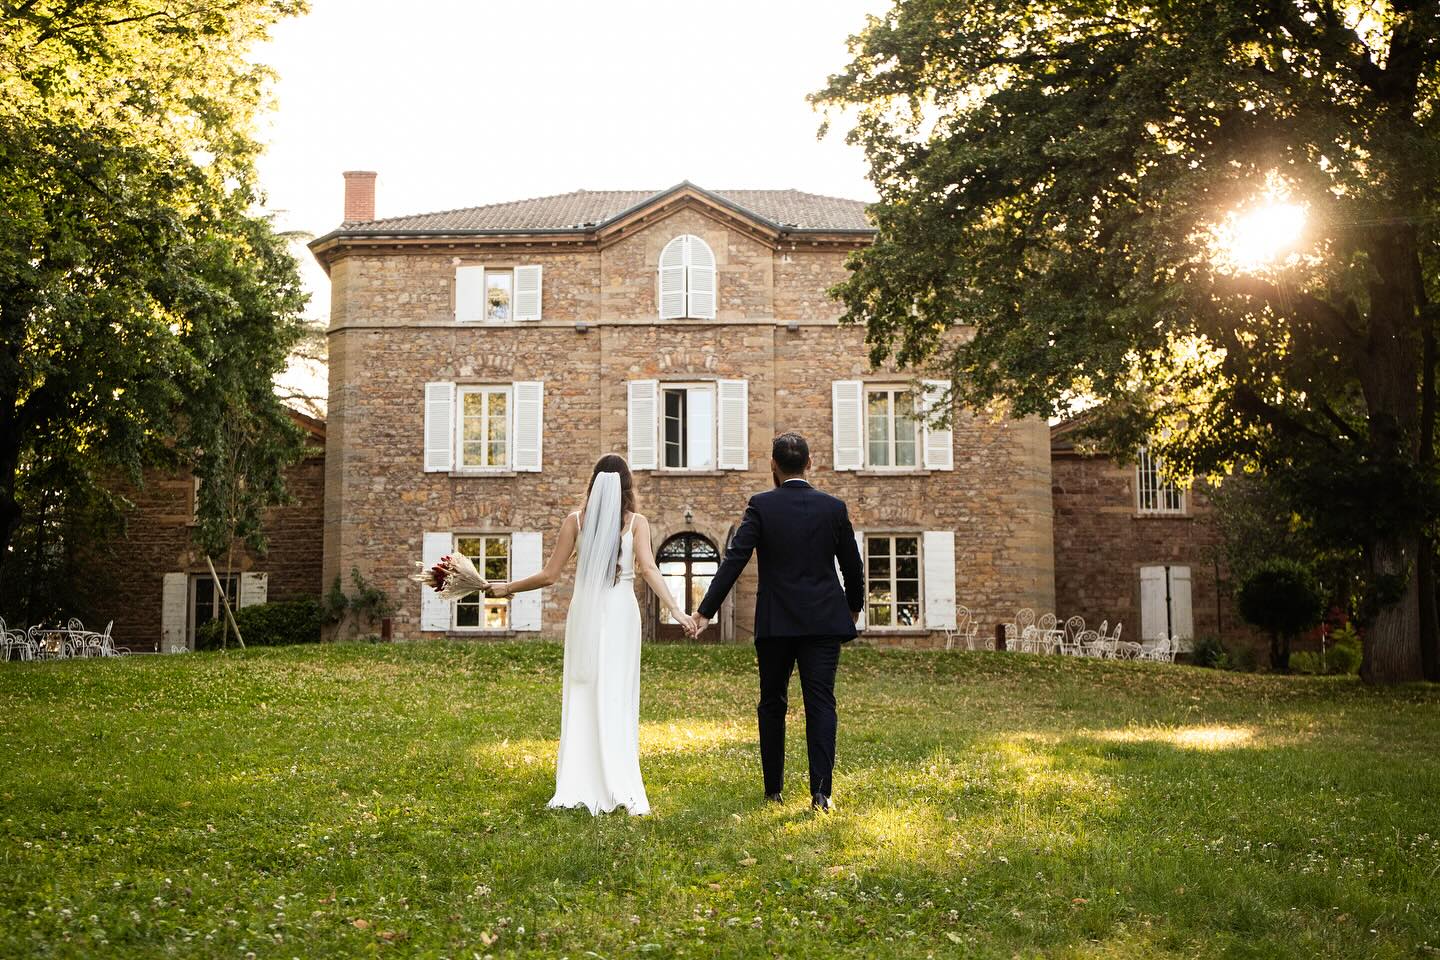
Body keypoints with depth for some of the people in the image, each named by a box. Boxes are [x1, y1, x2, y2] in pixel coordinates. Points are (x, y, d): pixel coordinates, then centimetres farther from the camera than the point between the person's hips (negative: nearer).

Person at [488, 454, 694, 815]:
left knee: (580, 698, 8)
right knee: (617, 699, 4)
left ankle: (575, 789, 7)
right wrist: (674, 608, -18)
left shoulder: (575, 521, 3)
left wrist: (508, 587, 15)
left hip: (584, 613, 1)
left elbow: (550, 575, 2)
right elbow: (648, 569, -14)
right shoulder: (636, 522, 0)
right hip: (621, 614, -1)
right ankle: (622, 789, -1)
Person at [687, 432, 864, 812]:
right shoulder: (834, 507, 2)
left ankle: (774, 790, 18)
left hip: (776, 623, -1)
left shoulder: (761, 506, -5)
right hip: (824, 621, 1)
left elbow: (734, 560, -11)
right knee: (820, 703, 0)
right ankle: (820, 790, -11)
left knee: (772, 705, 12)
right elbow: (853, 565, 8)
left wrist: (706, 611, -10)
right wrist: (854, 606, 26)